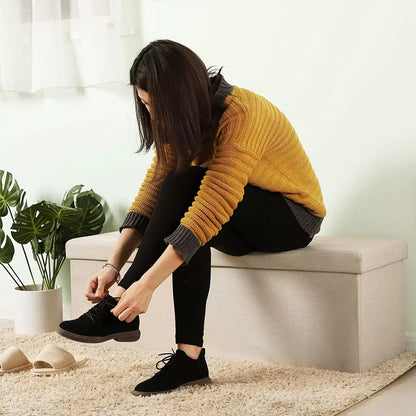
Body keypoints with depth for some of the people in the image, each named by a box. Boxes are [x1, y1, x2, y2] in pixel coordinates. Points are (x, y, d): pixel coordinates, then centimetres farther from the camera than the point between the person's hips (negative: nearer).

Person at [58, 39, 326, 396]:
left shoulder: (241, 115, -30)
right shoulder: (181, 120, -5)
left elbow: (212, 208, -38)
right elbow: (152, 191, -9)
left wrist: (147, 284, -41)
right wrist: (114, 265, -21)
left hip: (293, 218, -6)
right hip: (241, 224, 7)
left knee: (185, 184, -31)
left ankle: (118, 311, -30)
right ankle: (189, 358, -30)